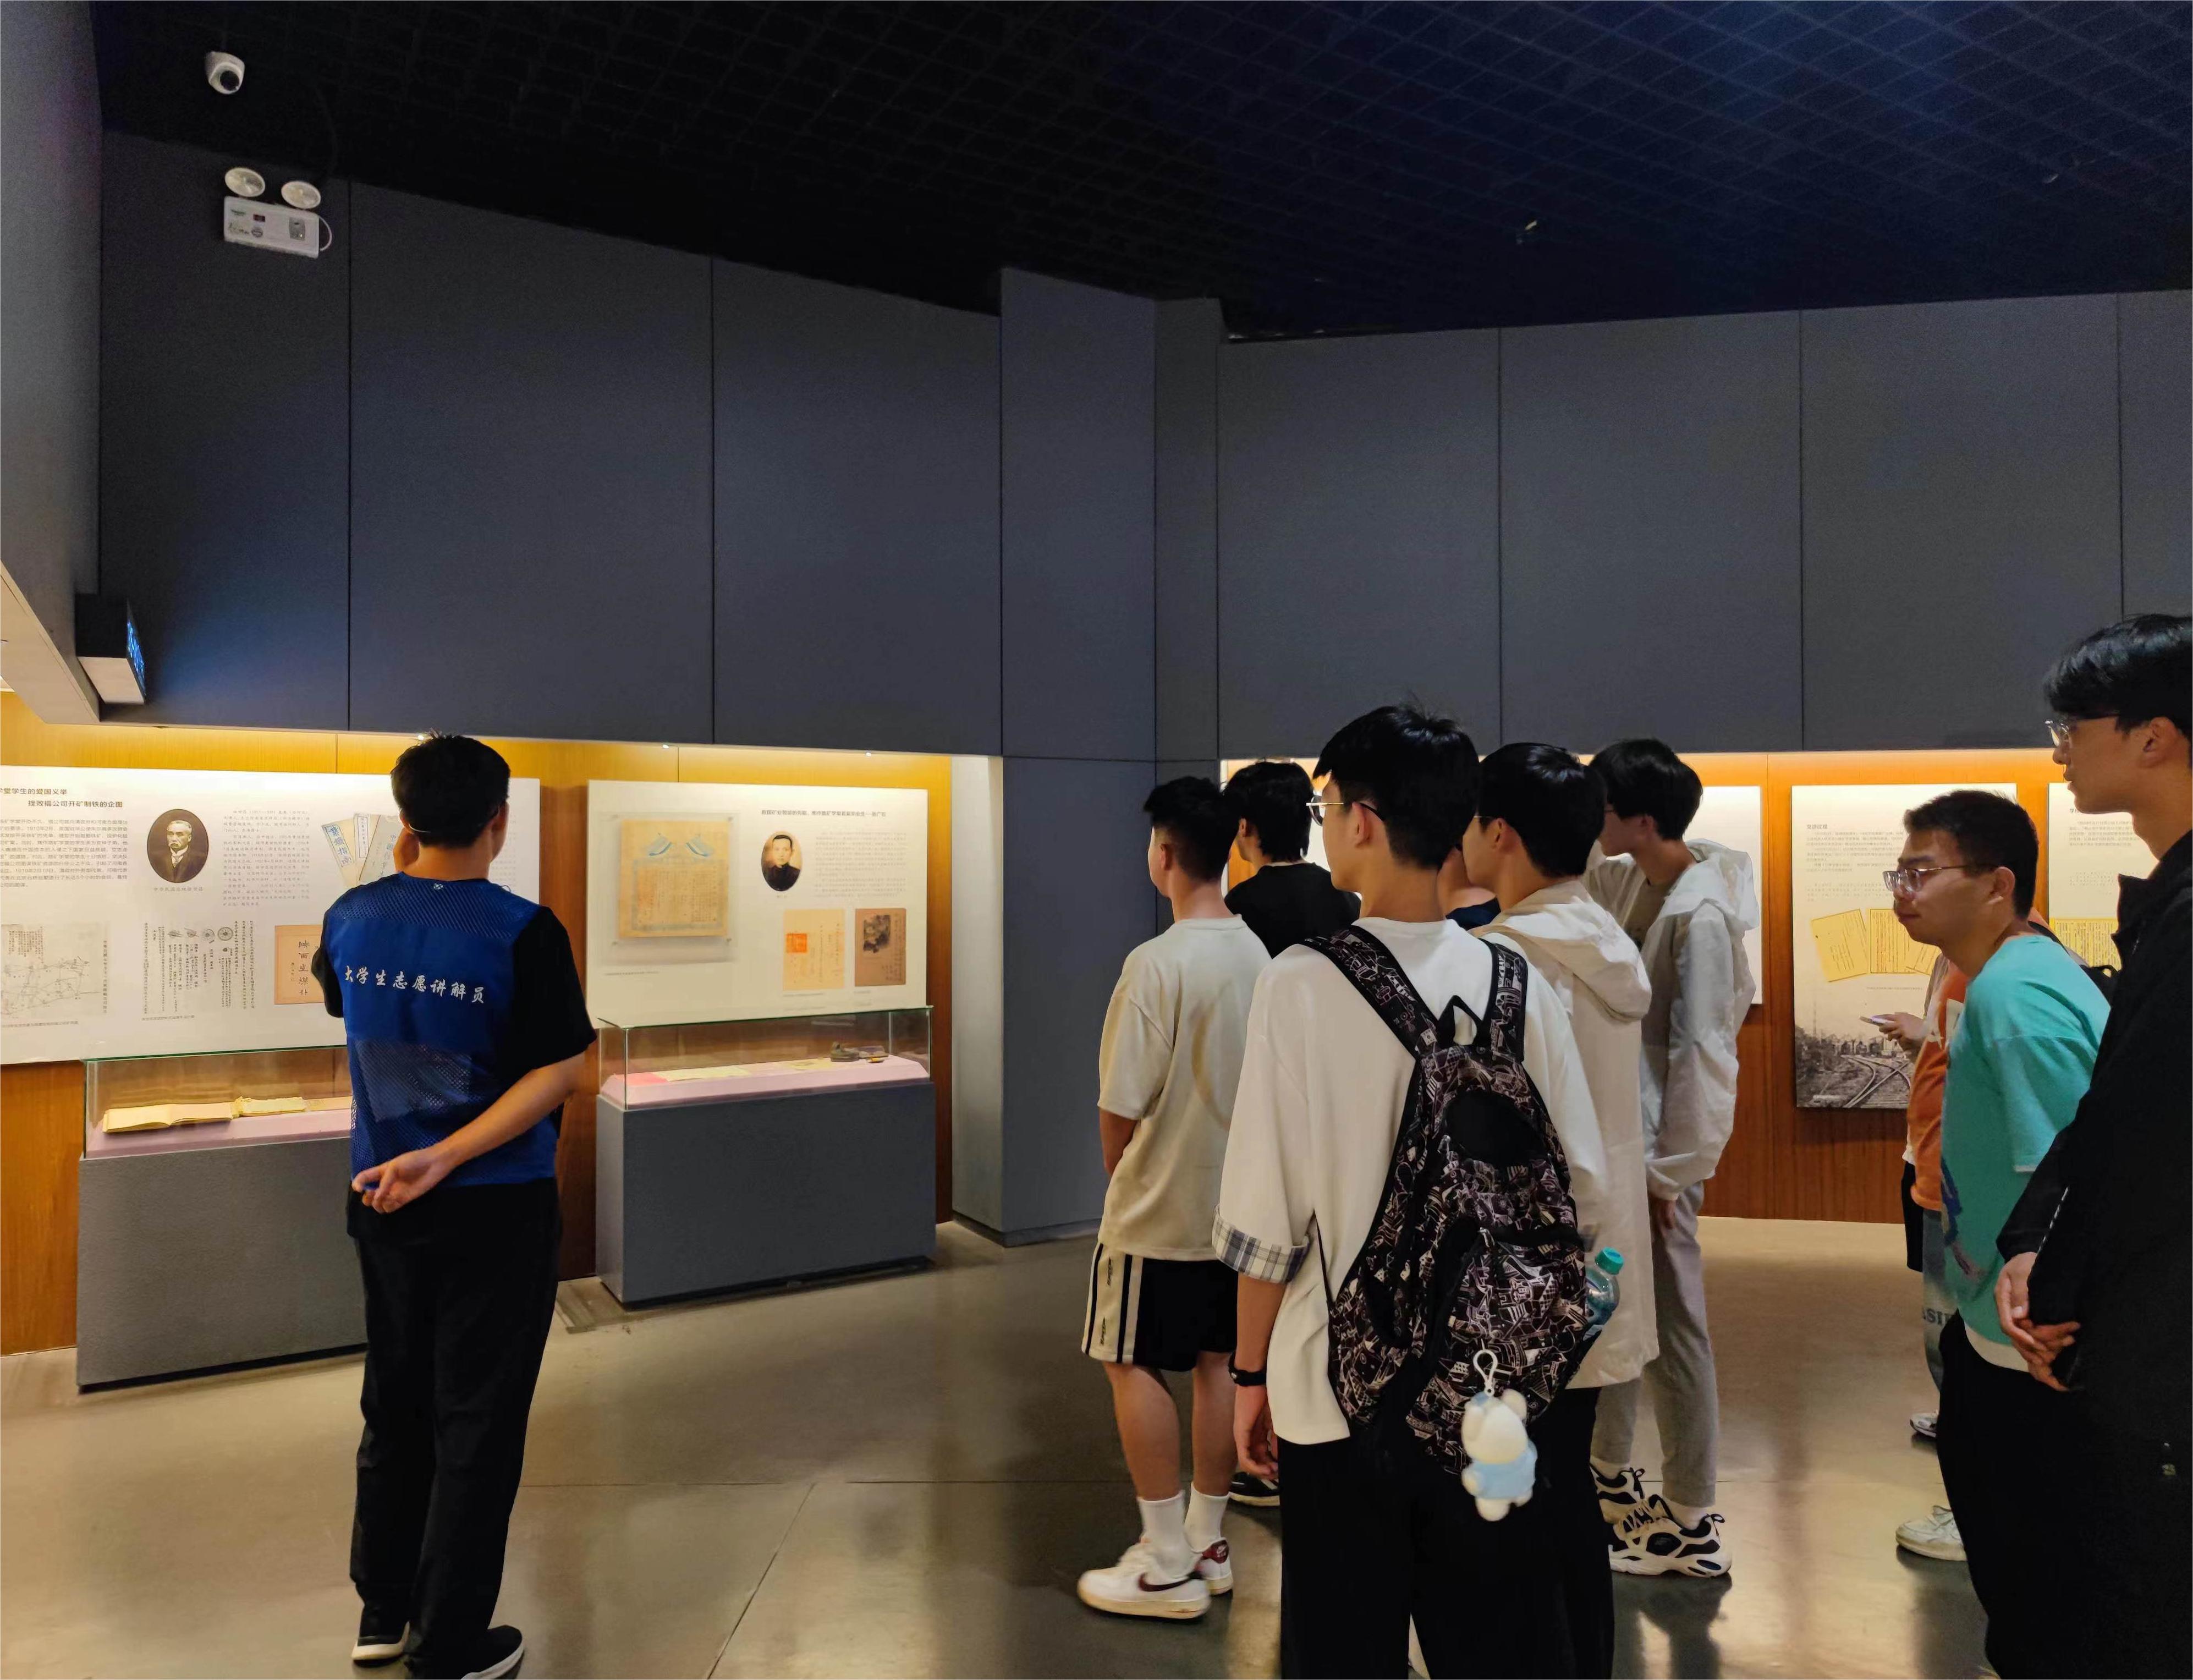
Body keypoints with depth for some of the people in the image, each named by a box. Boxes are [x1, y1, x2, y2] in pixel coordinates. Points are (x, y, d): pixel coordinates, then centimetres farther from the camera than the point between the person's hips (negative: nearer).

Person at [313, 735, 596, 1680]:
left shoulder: (352, 918, -3)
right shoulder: (523, 932, -18)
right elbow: (561, 1072, -20)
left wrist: (401, 877, 13)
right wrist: (444, 1159, -18)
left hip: (384, 1202, 6)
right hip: (494, 1211, -5)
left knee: (395, 1405, 21)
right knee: (476, 1424, 7)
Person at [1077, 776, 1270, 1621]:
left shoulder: (1158, 963, -21)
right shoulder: (1262, 955, -1)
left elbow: (1120, 1106, -18)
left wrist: (1118, 1169, 2)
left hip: (1159, 1205, -7)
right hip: (1241, 1199, 7)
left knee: (1133, 1364, 7)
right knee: (1217, 1361, 15)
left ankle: (1168, 1565, 15)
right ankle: (1206, 1543, 28)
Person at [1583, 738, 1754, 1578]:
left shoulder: (1701, 916, -21)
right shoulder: (1624, 881, 3)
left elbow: (1701, 1054, -21)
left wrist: (1668, 1169, -18)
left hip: (1658, 1153, -9)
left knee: (1671, 1326, 3)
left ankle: (1692, 1525, 18)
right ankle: (1610, 1471, 40)